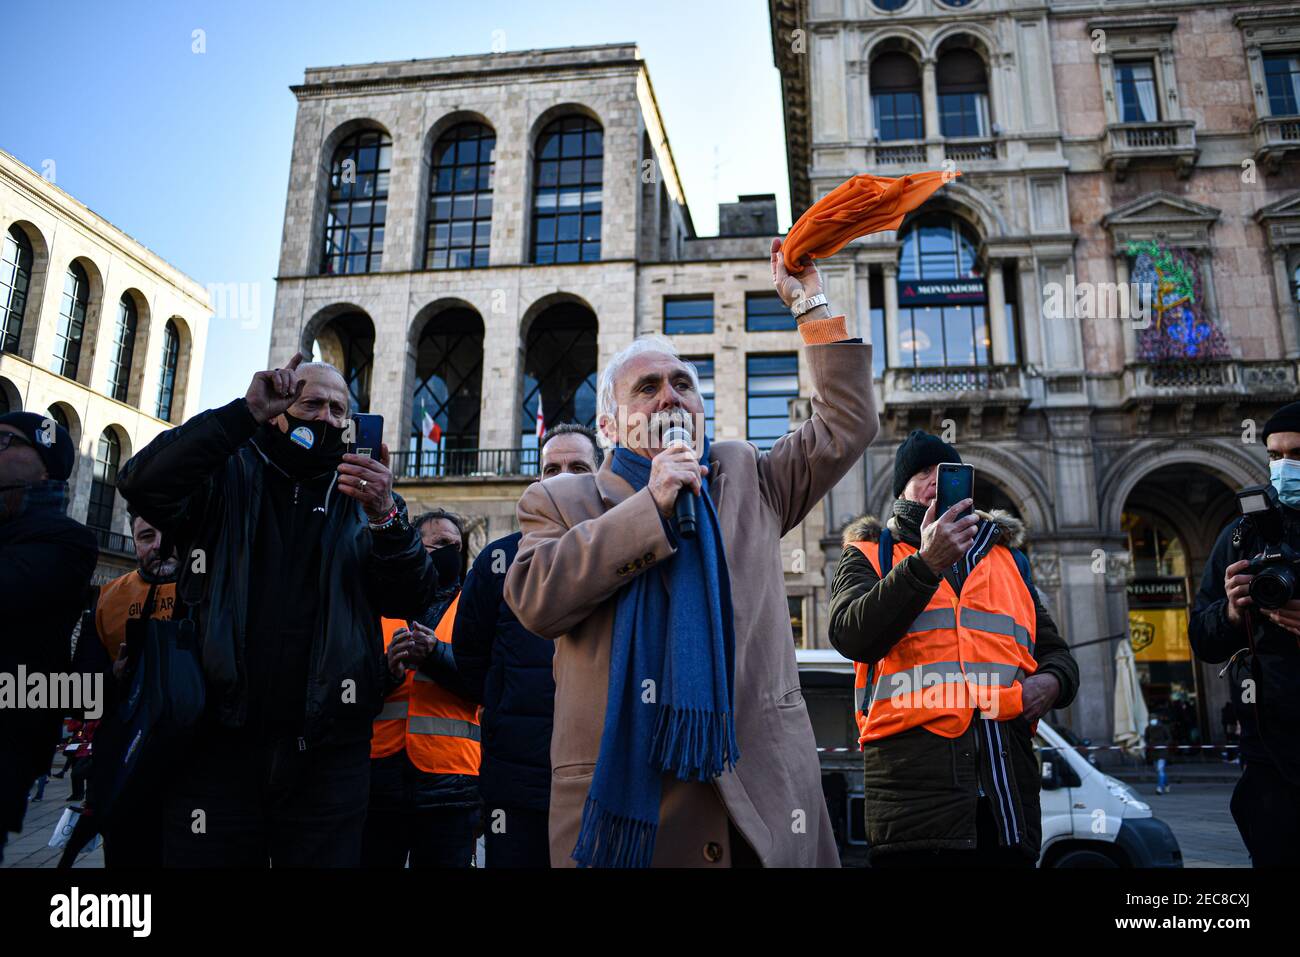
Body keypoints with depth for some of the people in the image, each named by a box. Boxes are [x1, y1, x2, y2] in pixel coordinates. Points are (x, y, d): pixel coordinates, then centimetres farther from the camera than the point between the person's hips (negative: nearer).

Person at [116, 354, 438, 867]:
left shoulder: (363, 497, 9)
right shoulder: (226, 479, 7)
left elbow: (412, 599, -3)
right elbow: (141, 484, -12)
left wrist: (386, 517, -22)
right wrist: (244, 413, -17)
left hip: (326, 753, 1)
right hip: (218, 744, -1)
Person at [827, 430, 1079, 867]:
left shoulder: (1008, 560, 24)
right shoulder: (868, 556, 11)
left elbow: (1056, 652, 27)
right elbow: (851, 636, -8)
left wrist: (1051, 682, 3)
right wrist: (926, 564, -17)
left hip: (1008, 775, 4)